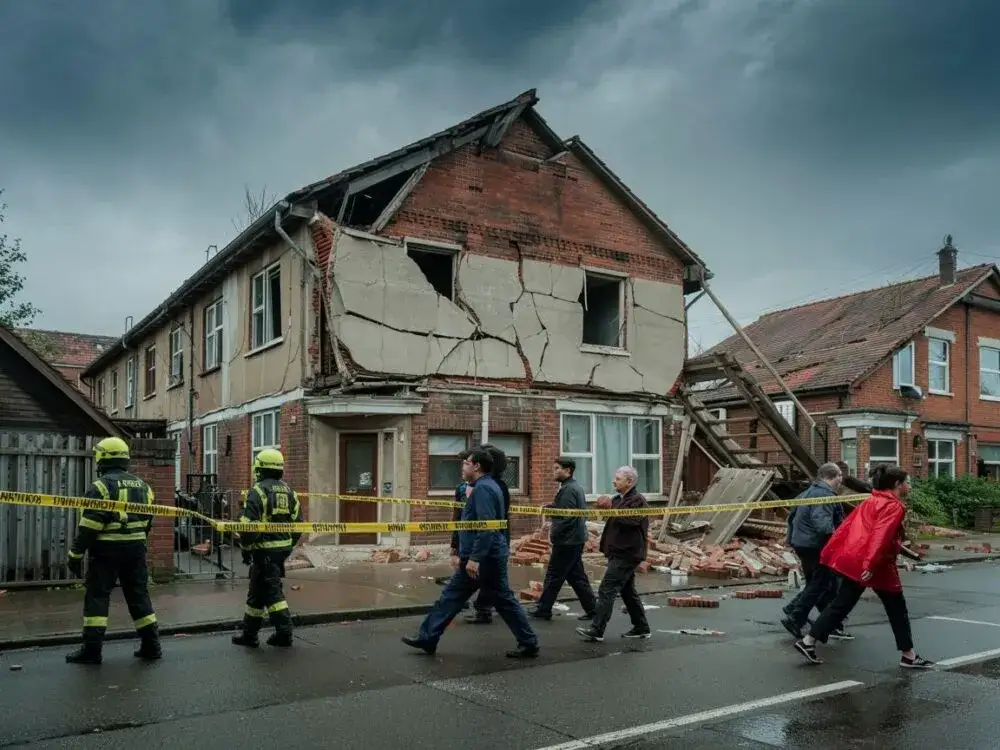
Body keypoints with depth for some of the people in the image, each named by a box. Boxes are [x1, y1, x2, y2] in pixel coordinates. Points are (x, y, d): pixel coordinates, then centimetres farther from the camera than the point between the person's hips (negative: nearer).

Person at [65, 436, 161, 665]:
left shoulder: (101, 485, -9)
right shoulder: (142, 486, 10)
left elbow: (89, 524, -14)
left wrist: (76, 553, -10)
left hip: (106, 549, -6)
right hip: (135, 548, 6)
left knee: (97, 596, 2)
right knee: (139, 596, 11)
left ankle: (92, 649, 0)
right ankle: (151, 645, 13)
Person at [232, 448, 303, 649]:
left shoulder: (257, 491, -10)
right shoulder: (289, 492, 11)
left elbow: (247, 524, -16)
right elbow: (298, 524, 12)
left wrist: (245, 548, -4)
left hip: (264, 550, -7)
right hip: (283, 549, 7)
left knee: (272, 592, -1)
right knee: (257, 590, 17)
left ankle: (284, 633, -1)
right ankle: (249, 633, 23)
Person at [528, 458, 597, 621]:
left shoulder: (568, 490, -18)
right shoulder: (575, 487, 14)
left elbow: (567, 517, -23)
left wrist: (554, 534, -13)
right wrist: (553, 506, 6)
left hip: (567, 540, -10)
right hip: (576, 539, 10)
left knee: (553, 576, 0)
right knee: (577, 576, 14)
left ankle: (543, 610, 9)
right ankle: (592, 609, 17)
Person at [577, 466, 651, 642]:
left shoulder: (638, 500, -12)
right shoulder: (619, 499, 18)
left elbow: (631, 520, -27)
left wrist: (611, 507, -26)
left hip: (626, 554, -11)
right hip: (619, 553, 11)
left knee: (607, 590, -13)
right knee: (628, 591, 16)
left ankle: (597, 630, -14)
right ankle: (641, 628, 25)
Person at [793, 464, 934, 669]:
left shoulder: (871, 501, 17)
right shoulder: (894, 506, -10)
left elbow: (848, 524, 16)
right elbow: (881, 536, -22)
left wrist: (834, 550, 17)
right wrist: (871, 565, -28)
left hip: (853, 559, 8)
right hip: (875, 566, -8)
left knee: (842, 604, 9)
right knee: (897, 608, 8)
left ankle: (808, 641, 5)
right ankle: (908, 655, 18)